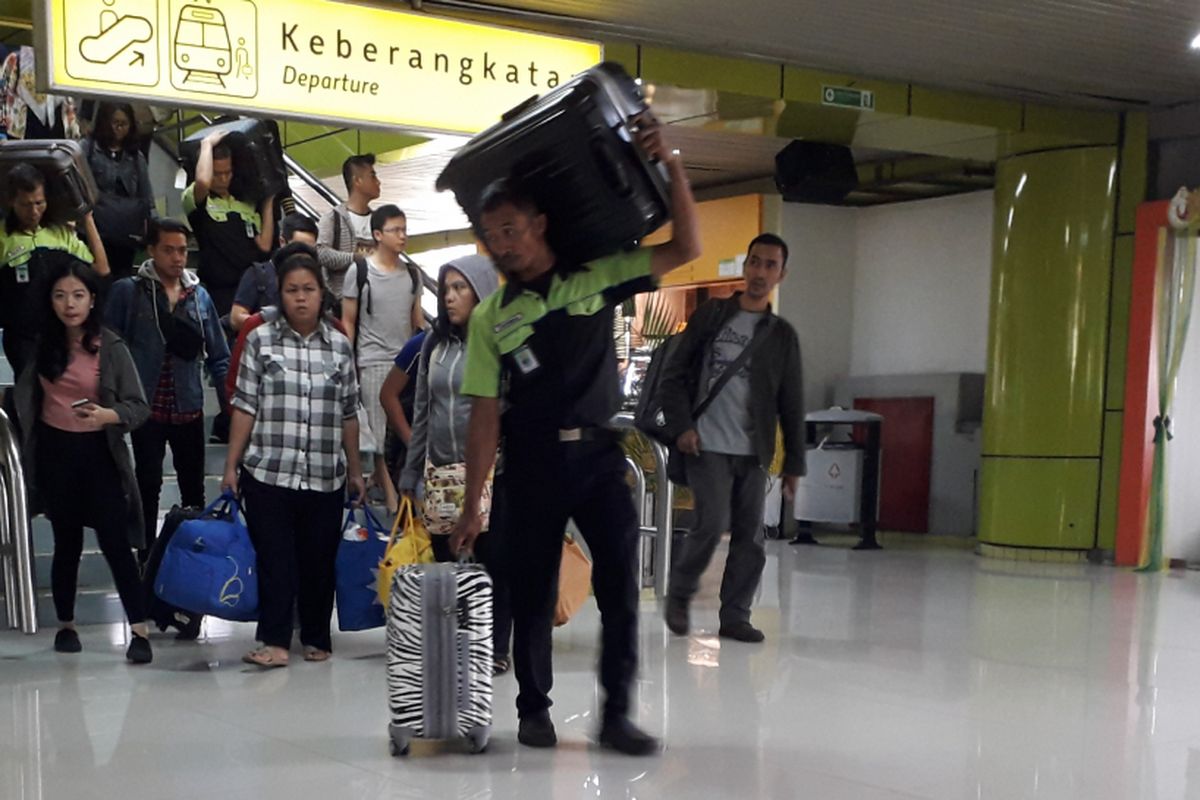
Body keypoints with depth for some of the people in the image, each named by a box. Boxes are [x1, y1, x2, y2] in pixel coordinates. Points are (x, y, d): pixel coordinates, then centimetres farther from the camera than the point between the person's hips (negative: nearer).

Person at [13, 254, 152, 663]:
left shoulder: (111, 347, -8)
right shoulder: (40, 343, 1)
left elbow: (138, 406, -9)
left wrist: (105, 415, -25)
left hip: (98, 451, -2)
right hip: (54, 451, 2)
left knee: (115, 542, -6)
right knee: (67, 542, 13)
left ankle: (139, 631, -2)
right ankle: (66, 625, 27)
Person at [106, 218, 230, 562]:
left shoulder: (199, 295, 4)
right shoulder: (128, 292, -5)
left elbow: (218, 356, 6)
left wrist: (231, 402, -1)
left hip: (189, 408, 3)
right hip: (146, 407, -3)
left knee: (194, 487, 11)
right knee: (148, 484, 6)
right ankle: (147, 556, 15)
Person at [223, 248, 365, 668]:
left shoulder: (340, 346, 7)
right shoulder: (260, 340, 2)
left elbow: (348, 415, 12)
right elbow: (244, 406, 1)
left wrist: (355, 470, 13)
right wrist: (231, 465, -2)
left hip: (325, 477, 2)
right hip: (268, 474, -2)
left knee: (319, 561, 7)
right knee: (275, 559, -3)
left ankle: (316, 638, 20)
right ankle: (275, 641, 1)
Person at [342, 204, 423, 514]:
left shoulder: (412, 274, 9)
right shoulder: (360, 271, -2)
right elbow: (348, 322, 0)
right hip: (374, 363, -4)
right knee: (382, 435, -3)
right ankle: (394, 505, -1)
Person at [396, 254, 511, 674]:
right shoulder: (435, 343, 11)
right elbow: (421, 412, 14)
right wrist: (411, 474, 13)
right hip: (440, 474, 5)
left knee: (493, 561, 3)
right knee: (443, 562, 9)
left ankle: (496, 647, 15)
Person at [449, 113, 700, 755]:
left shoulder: (596, 278, 4)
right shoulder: (490, 317, 3)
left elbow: (685, 249, 0)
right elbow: (485, 415, 1)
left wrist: (671, 165, -11)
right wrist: (472, 504, -3)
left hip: (598, 455, 0)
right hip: (530, 466, 0)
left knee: (620, 585, -6)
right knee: (532, 593, 7)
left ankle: (616, 713, 4)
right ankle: (534, 708, 24)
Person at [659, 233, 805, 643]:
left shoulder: (782, 335, 9)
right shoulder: (710, 315, 4)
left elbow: (791, 404, 10)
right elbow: (674, 374, 3)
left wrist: (794, 462, 6)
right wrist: (681, 425, -9)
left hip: (753, 453, 3)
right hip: (707, 445, -3)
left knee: (750, 536, 2)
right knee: (713, 522, -14)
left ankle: (735, 616, 14)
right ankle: (679, 593, 9)